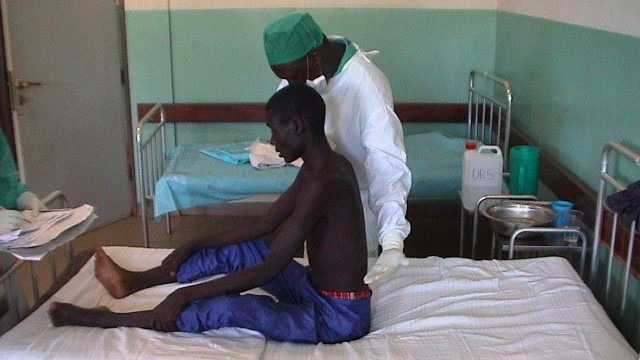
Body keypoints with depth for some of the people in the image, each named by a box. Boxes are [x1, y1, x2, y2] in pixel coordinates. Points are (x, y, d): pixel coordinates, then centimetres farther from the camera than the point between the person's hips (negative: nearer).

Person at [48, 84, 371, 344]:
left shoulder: (322, 182, -26)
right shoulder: (319, 167, 5)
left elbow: (270, 269, -27)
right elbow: (261, 227, 12)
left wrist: (184, 295, -23)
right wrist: (192, 247, 11)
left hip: (339, 317, -9)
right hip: (318, 291, 9)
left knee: (225, 308, -23)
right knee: (236, 250, 11)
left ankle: (105, 319, -6)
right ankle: (133, 281, 22)